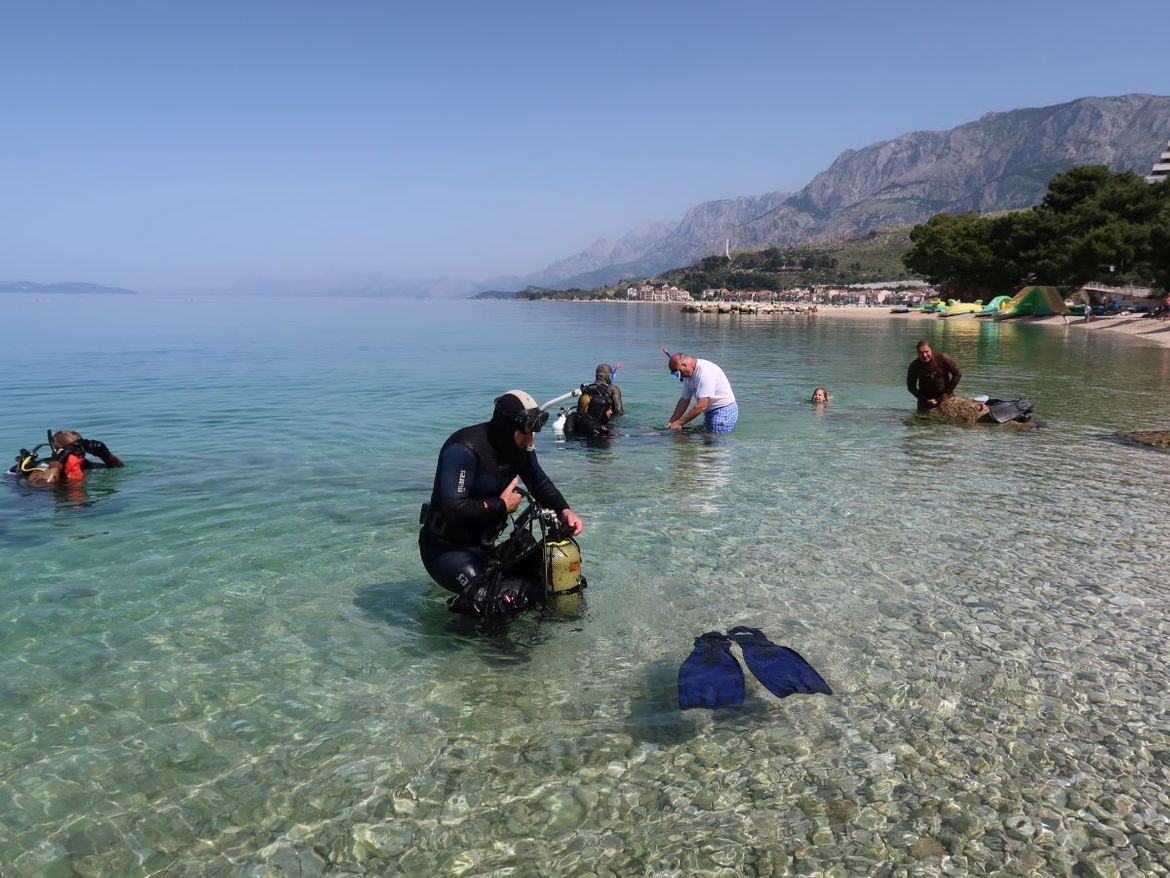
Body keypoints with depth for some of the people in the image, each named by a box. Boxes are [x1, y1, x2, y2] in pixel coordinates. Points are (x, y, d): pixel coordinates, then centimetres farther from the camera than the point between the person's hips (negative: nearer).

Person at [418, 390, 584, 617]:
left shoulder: (520, 446, -1)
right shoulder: (464, 450, -26)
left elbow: (540, 483, 11)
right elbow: (454, 508, -33)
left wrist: (564, 510, -9)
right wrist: (502, 505, -21)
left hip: (482, 546, 9)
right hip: (445, 548, -8)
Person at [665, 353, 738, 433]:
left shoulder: (705, 372, -26)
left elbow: (701, 406, -29)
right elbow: (684, 400, 9)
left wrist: (679, 423, -24)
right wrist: (671, 422, -1)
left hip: (723, 410, -10)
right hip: (709, 411, 10)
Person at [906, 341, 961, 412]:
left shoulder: (942, 358, -16)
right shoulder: (914, 366, -12)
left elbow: (958, 373, -8)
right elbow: (911, 386, -4)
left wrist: (947, 393, -8)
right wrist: (926, 400, -12)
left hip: (945, 397, -1)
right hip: (926, 398, 1)